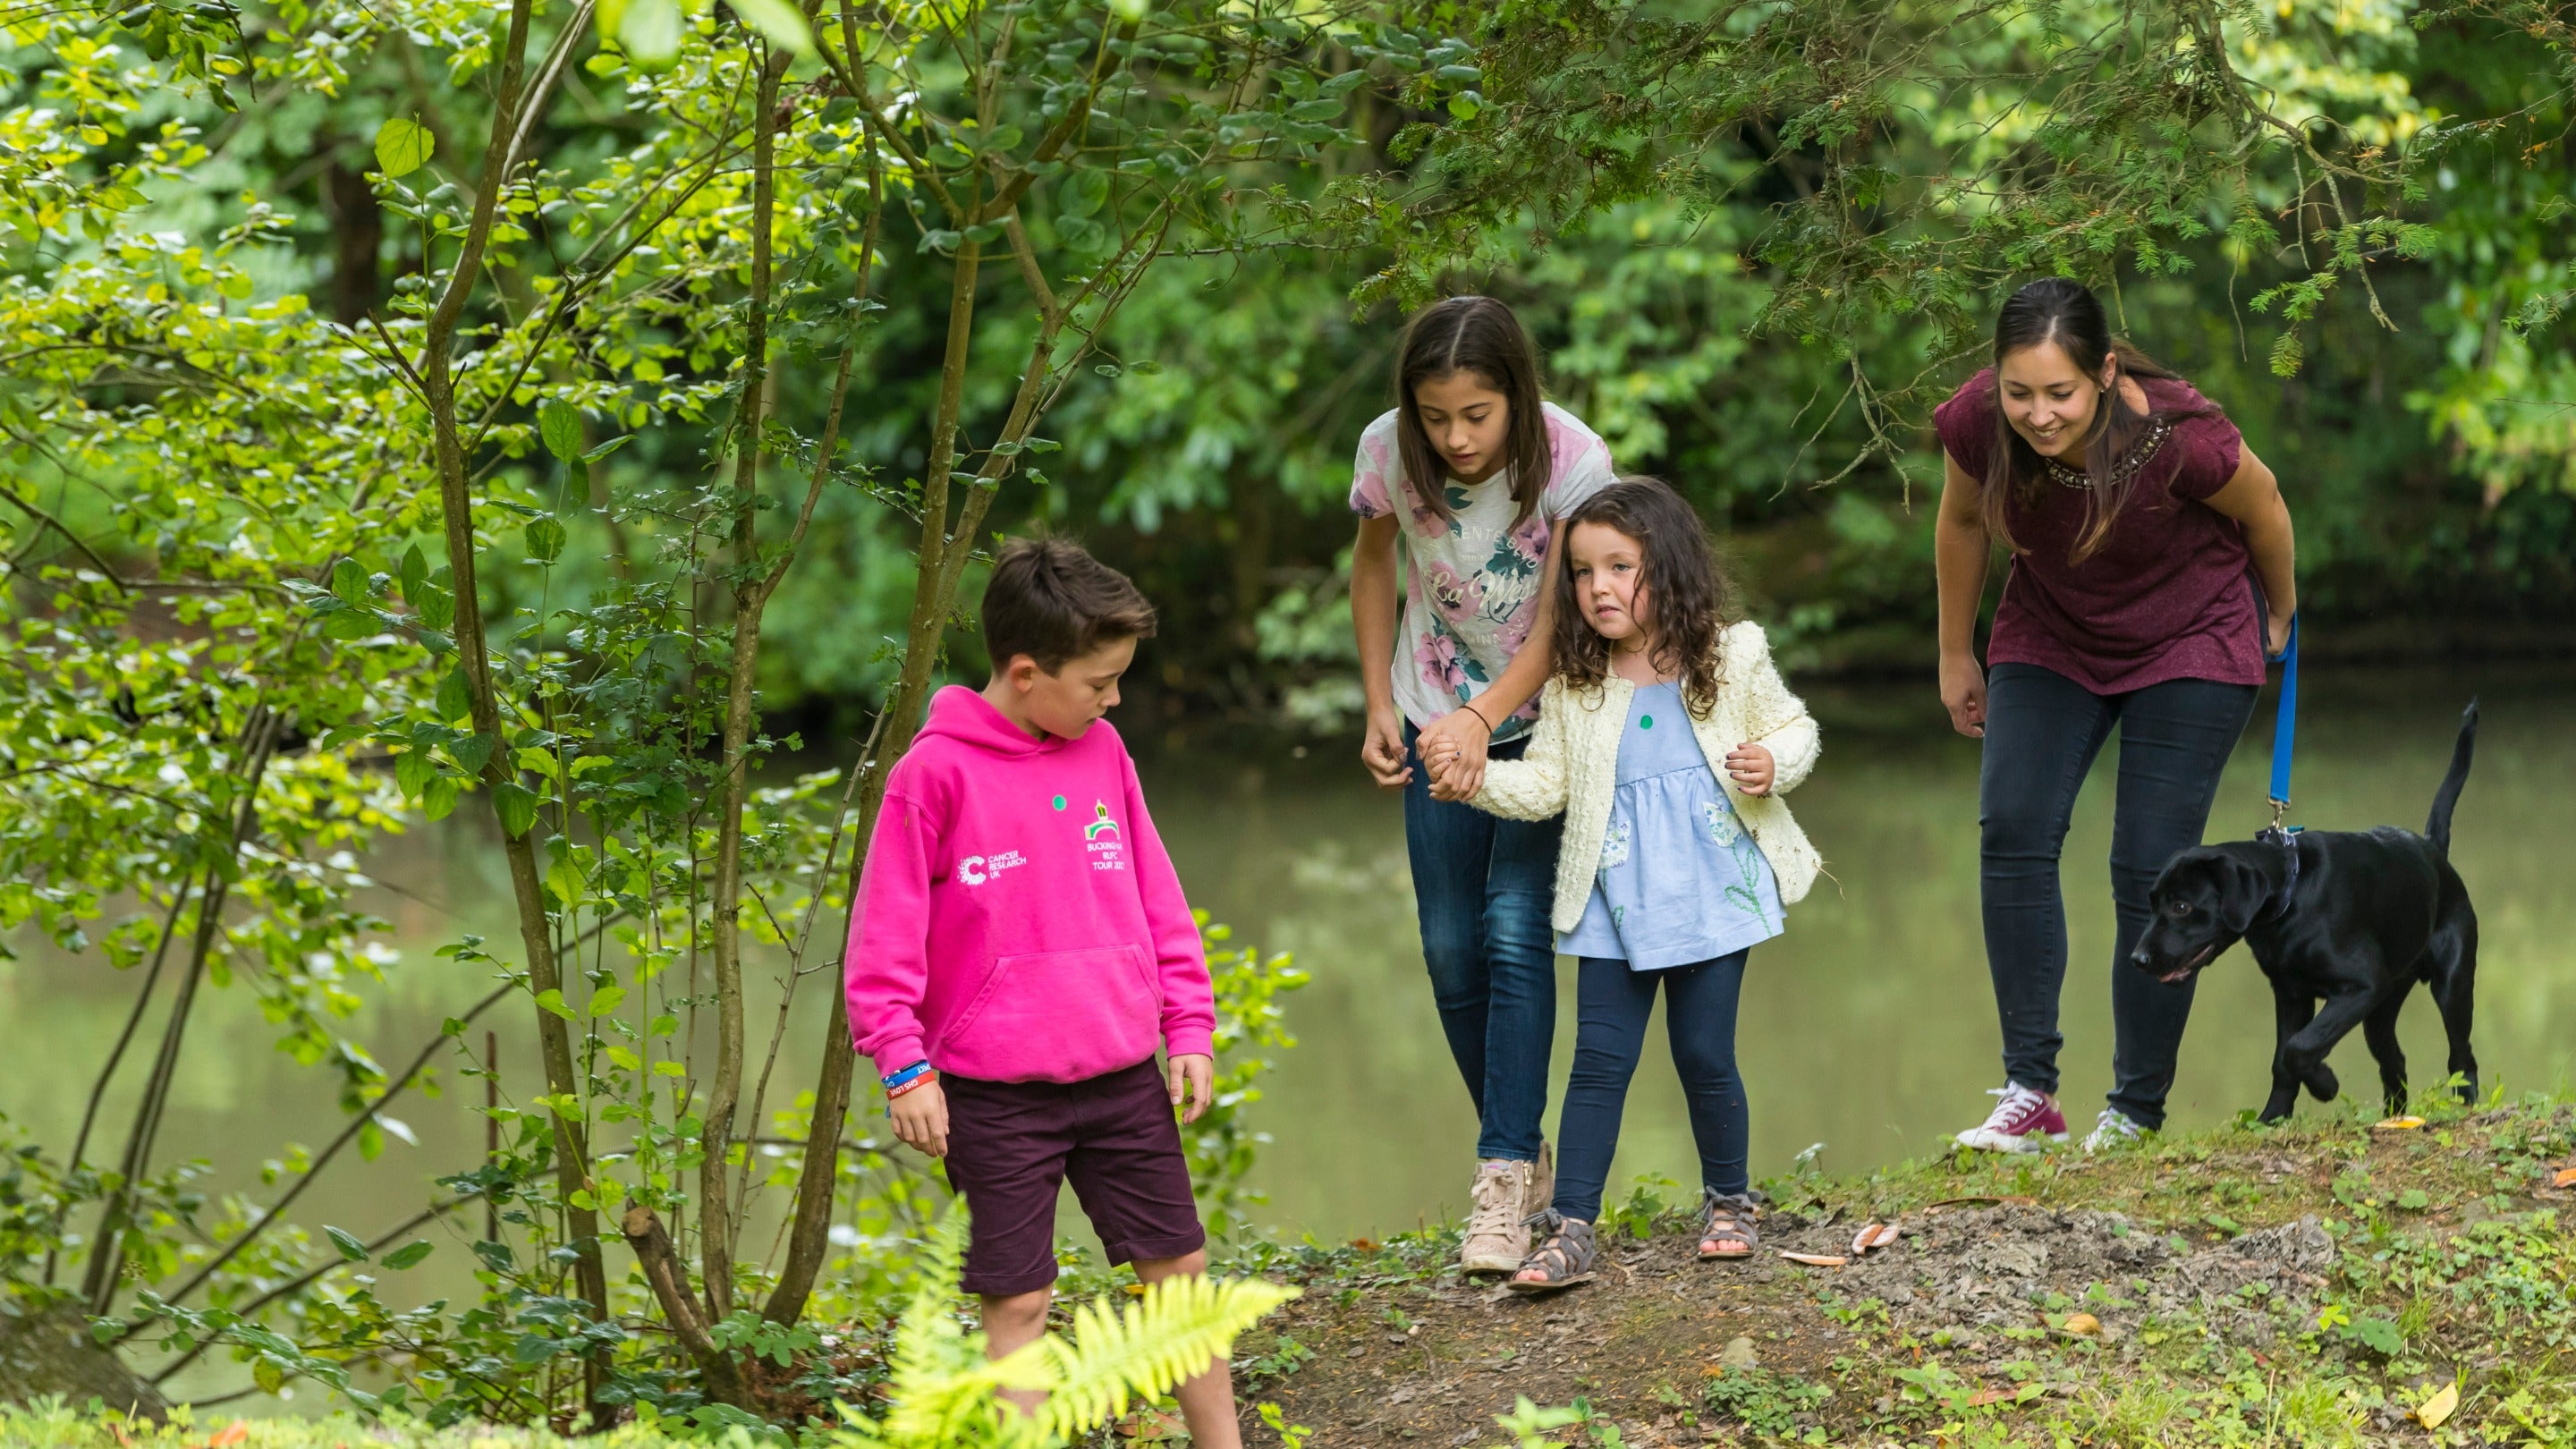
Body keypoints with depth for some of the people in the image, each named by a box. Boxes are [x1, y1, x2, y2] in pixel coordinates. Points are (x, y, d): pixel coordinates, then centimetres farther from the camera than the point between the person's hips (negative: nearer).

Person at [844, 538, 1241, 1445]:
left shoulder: (1103, 752, 6)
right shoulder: (937, 771, -10)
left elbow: (1156, 897, 13)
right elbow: (886, 935, -8)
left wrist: (1189, 1026, 9)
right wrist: (903, 1067, -11)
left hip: (1124, 1075, 5)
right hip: (997, 1092, -5)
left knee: (1181, 1267, 10)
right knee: (1017, 1299, 0)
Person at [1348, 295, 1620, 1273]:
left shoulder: (1572, 463, -26)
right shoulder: (1389, 451, -17)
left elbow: (1563, 624, -25)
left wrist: (1484, 717, -40)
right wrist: (1380, 707, 0)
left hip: (1545, 715, -3)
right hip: (1440, 718, 4)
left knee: (1515, 928, -17)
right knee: (1451, 949, 2)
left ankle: (1504, 1181, -18)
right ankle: (1522, 1159, 17)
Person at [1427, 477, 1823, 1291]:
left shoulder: (1731, 658, -1)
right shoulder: (1574, 688, 1)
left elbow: (1792, 728, 10)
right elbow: (1543, 785, 0)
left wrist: (1775, 763, -12)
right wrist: (1474, 779, -16)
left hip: (1714, 896, -1)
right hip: (1614, 908, 1)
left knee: (1704, 1054, 4)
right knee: (1600, 1058, -2)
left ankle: (1727, 1202, 26)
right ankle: (1570, 1231, -1)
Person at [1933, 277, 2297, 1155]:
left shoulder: (2178, 440, -34)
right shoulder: (1977, 423, -25)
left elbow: (2264, 510, -11)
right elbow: (1962, 521, -1)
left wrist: (2280, 615, 7)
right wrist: (1955, 656, 11)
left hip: (2188, 645, -3)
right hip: (2050, 640, 3)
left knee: (2150, 870, -9)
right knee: (2012, 832, -15)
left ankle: (2138, 1113, 3)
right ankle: (2030, 1096, -12)